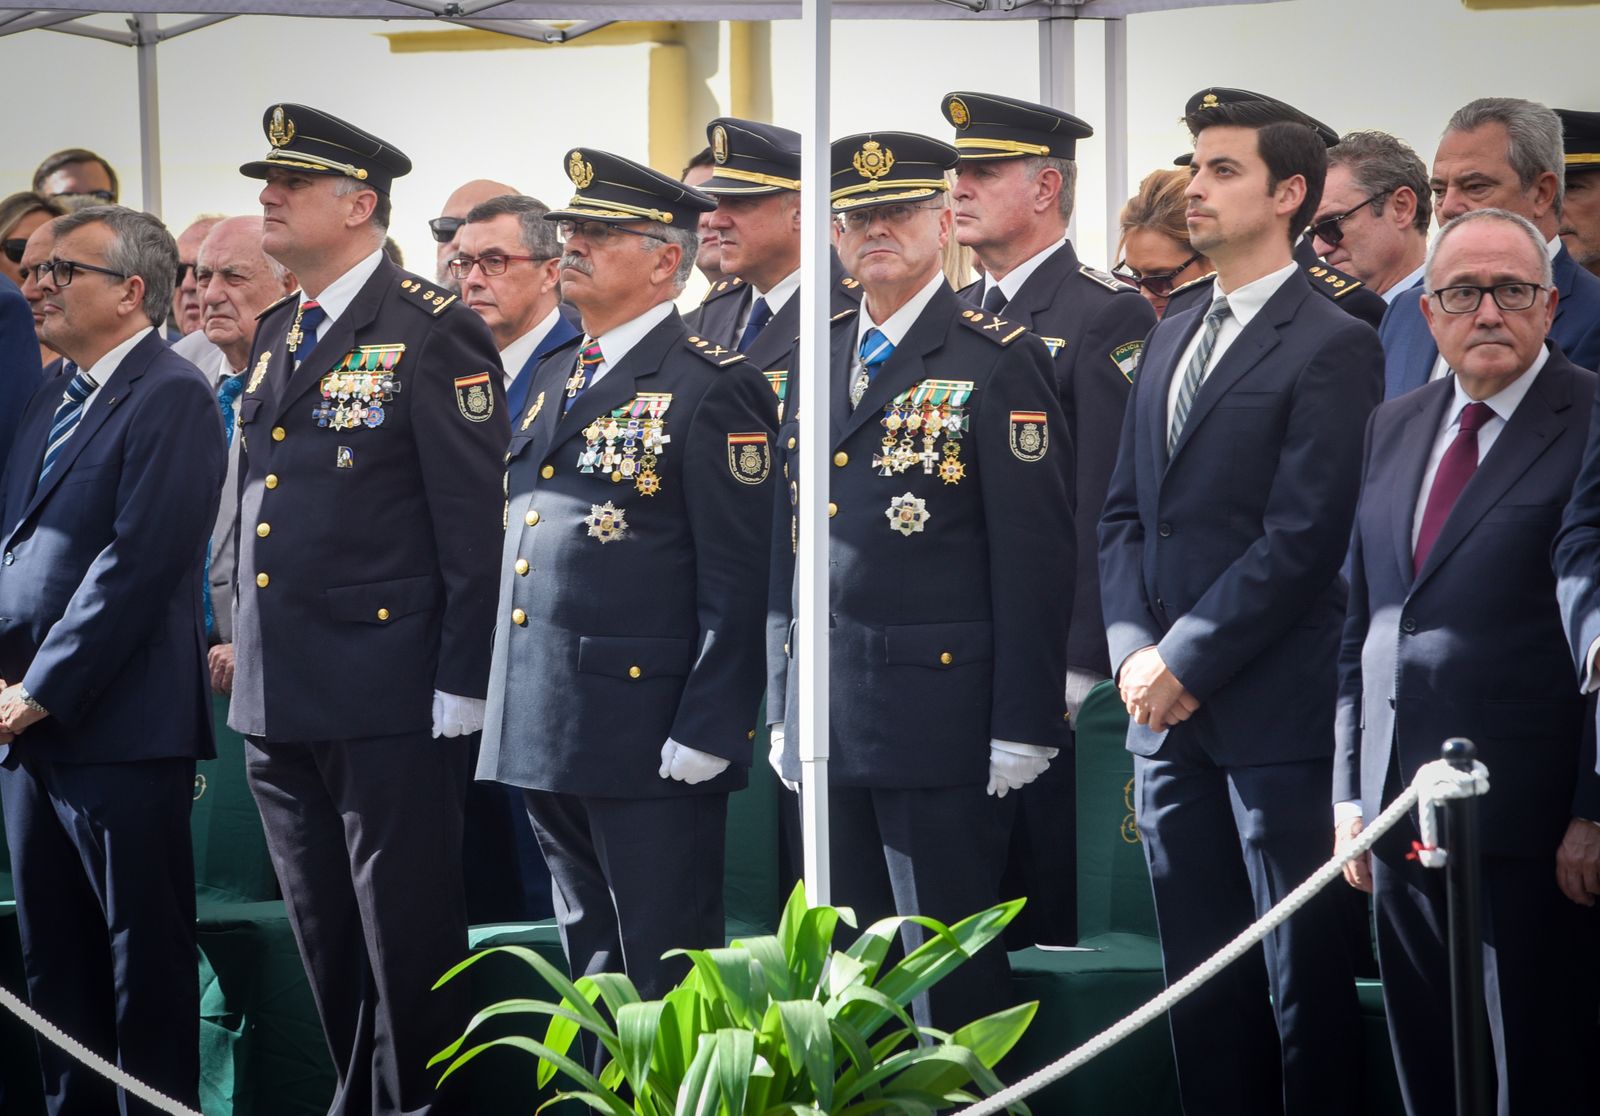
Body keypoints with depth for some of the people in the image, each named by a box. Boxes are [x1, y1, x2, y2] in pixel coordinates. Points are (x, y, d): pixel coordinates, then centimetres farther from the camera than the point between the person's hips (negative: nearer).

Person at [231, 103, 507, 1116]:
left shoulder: (432, 332, -9)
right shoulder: (279, 334, 15)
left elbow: (475, 520, -13)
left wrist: (458, 689, -16)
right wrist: (245, 654, 16)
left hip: (391, 703, -8)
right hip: (278, 707, 8)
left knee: (408, 945, -1)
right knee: (328, 952, 14)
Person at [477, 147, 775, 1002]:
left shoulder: (710, 390, -9)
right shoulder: (554, 378, 17)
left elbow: (736, 581, -13)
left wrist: (706, 734, -18)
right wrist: (512, 718, 17)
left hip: (651, 739, -8)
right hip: (544, 736, 8)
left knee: (667, 984, -3)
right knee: (591, 978, 15)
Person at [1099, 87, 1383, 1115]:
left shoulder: (1333, 346, -7)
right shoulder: (1172, 340, 17)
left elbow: (1301, 536, -13)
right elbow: (1126, 510, 16)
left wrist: (1185, 658, -13)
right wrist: (1135, 648, 0)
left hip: (1274, 713, -7)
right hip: (1168, 713, 7)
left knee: (1305, 976, -1)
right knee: (1199, 970, 9)